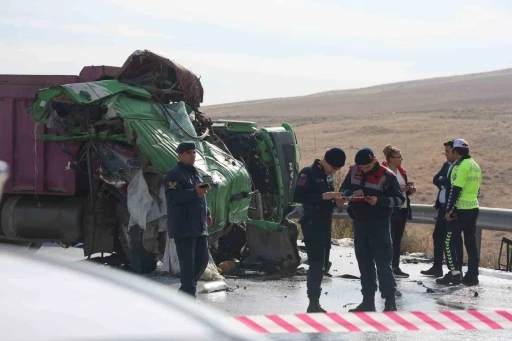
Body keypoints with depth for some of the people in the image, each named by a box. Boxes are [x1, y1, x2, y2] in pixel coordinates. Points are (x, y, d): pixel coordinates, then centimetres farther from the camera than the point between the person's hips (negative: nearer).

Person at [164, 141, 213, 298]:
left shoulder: (195, 173, 19)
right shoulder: (173, 175, -10)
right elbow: (173, 197, -22)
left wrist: (207, 213, 23)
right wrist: (194, 192, -29)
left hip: (199, 226, 9)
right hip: (183, 227, -9)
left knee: (202, 259, 12)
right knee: (187, 263, -7)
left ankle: (185, 291, 24)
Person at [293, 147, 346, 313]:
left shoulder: (328, 175, 14)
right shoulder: (308, 173, -11)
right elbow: (297, 196, -20)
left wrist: (335, 201, 2)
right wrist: (323, 196, -25)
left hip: (325, 224, 8)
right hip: (312, 225, -8)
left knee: (322, 264, 10)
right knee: (316, 264, -12)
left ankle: (315, 303, 16)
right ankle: (313, 303, -10)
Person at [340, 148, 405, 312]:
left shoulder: (387, 176, -11)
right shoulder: (353, 171, 3)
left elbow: (399, 199, -9)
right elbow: (343, 190, 14)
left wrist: (379, 200, -24)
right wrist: (352, 193, -9)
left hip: (379, 224, -5)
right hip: (359, 223, 5)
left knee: (383, 263, -6)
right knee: (364, 263, 10)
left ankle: (390, 301, -2)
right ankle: (368, 301, 17)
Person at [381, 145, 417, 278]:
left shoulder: (401, 171, 14)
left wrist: (410, 190, 4)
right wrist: (398, 189, -23)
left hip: (402, 209, 8)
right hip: (390, 210, -8)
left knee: (398, 239, 11)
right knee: (388, 240, -6)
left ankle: (396, 267, 17)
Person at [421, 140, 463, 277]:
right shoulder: (446, 165, 14)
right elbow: (435, 179, 10)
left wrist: (442, 181, -10)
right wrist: (444, 182, -8)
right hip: (443, 207, 9)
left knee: (454, 239, -2)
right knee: (438, 236, 13)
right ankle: (437, 267, 22)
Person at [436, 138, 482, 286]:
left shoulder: (461, 166, -15)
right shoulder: (475, 166, 12)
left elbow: (456, 190, -19)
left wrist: (449, 210, -15)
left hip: (460, 210, -9)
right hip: (473, 208, 9)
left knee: (449, 242, -1)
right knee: (471, 243, 10)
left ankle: (454, 274, -5)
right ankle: (472, 276, 9)